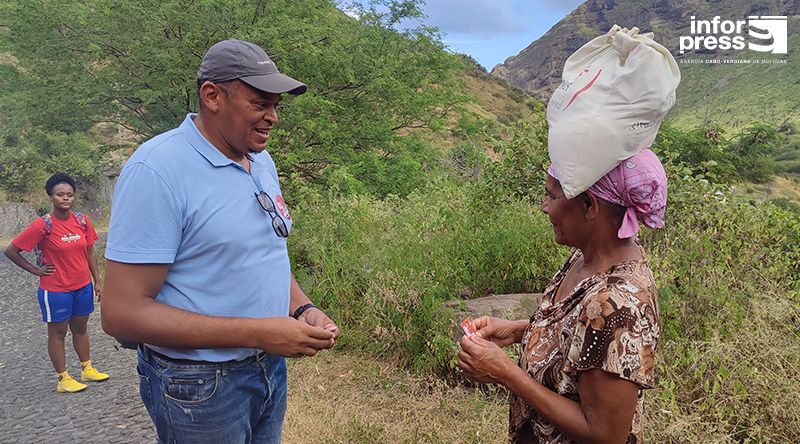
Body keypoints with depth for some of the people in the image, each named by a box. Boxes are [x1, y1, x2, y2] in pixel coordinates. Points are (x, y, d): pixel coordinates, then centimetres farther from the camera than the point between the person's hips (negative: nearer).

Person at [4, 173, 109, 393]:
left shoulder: (82, 221, -2)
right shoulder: (43, 225, -16)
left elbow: (89, 252, 7)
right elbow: (11, 250, -10)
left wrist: (97, 281, 8)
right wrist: (36, 270, -8)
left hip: (83, 287, 5)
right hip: (56, 290, -5)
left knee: (80, 328, 19)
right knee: (58, 333, 10)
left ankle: (87, 369, 33)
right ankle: (63, 379, 21)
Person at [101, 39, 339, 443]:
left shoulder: (262, 161, 3)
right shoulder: (156, 170, -20)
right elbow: (122, 314, -23)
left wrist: (303, 309, -3)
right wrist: (258, 333, -26)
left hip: (271, 366, 7)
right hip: (198, 385, -7)